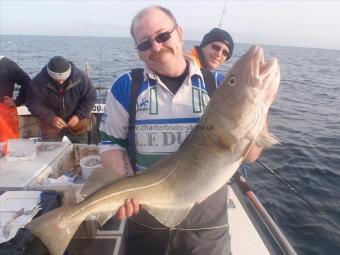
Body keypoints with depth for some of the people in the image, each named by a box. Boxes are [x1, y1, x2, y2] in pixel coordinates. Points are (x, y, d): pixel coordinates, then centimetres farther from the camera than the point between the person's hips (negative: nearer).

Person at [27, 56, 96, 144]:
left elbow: (90, 98, -12)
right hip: (50, 124, 0)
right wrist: (50, 118, -27)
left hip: (77, 121, 0)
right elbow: (34, 105, -14)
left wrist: (79, 115, -21)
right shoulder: (39, 81, -23)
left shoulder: (80, 77, -22)